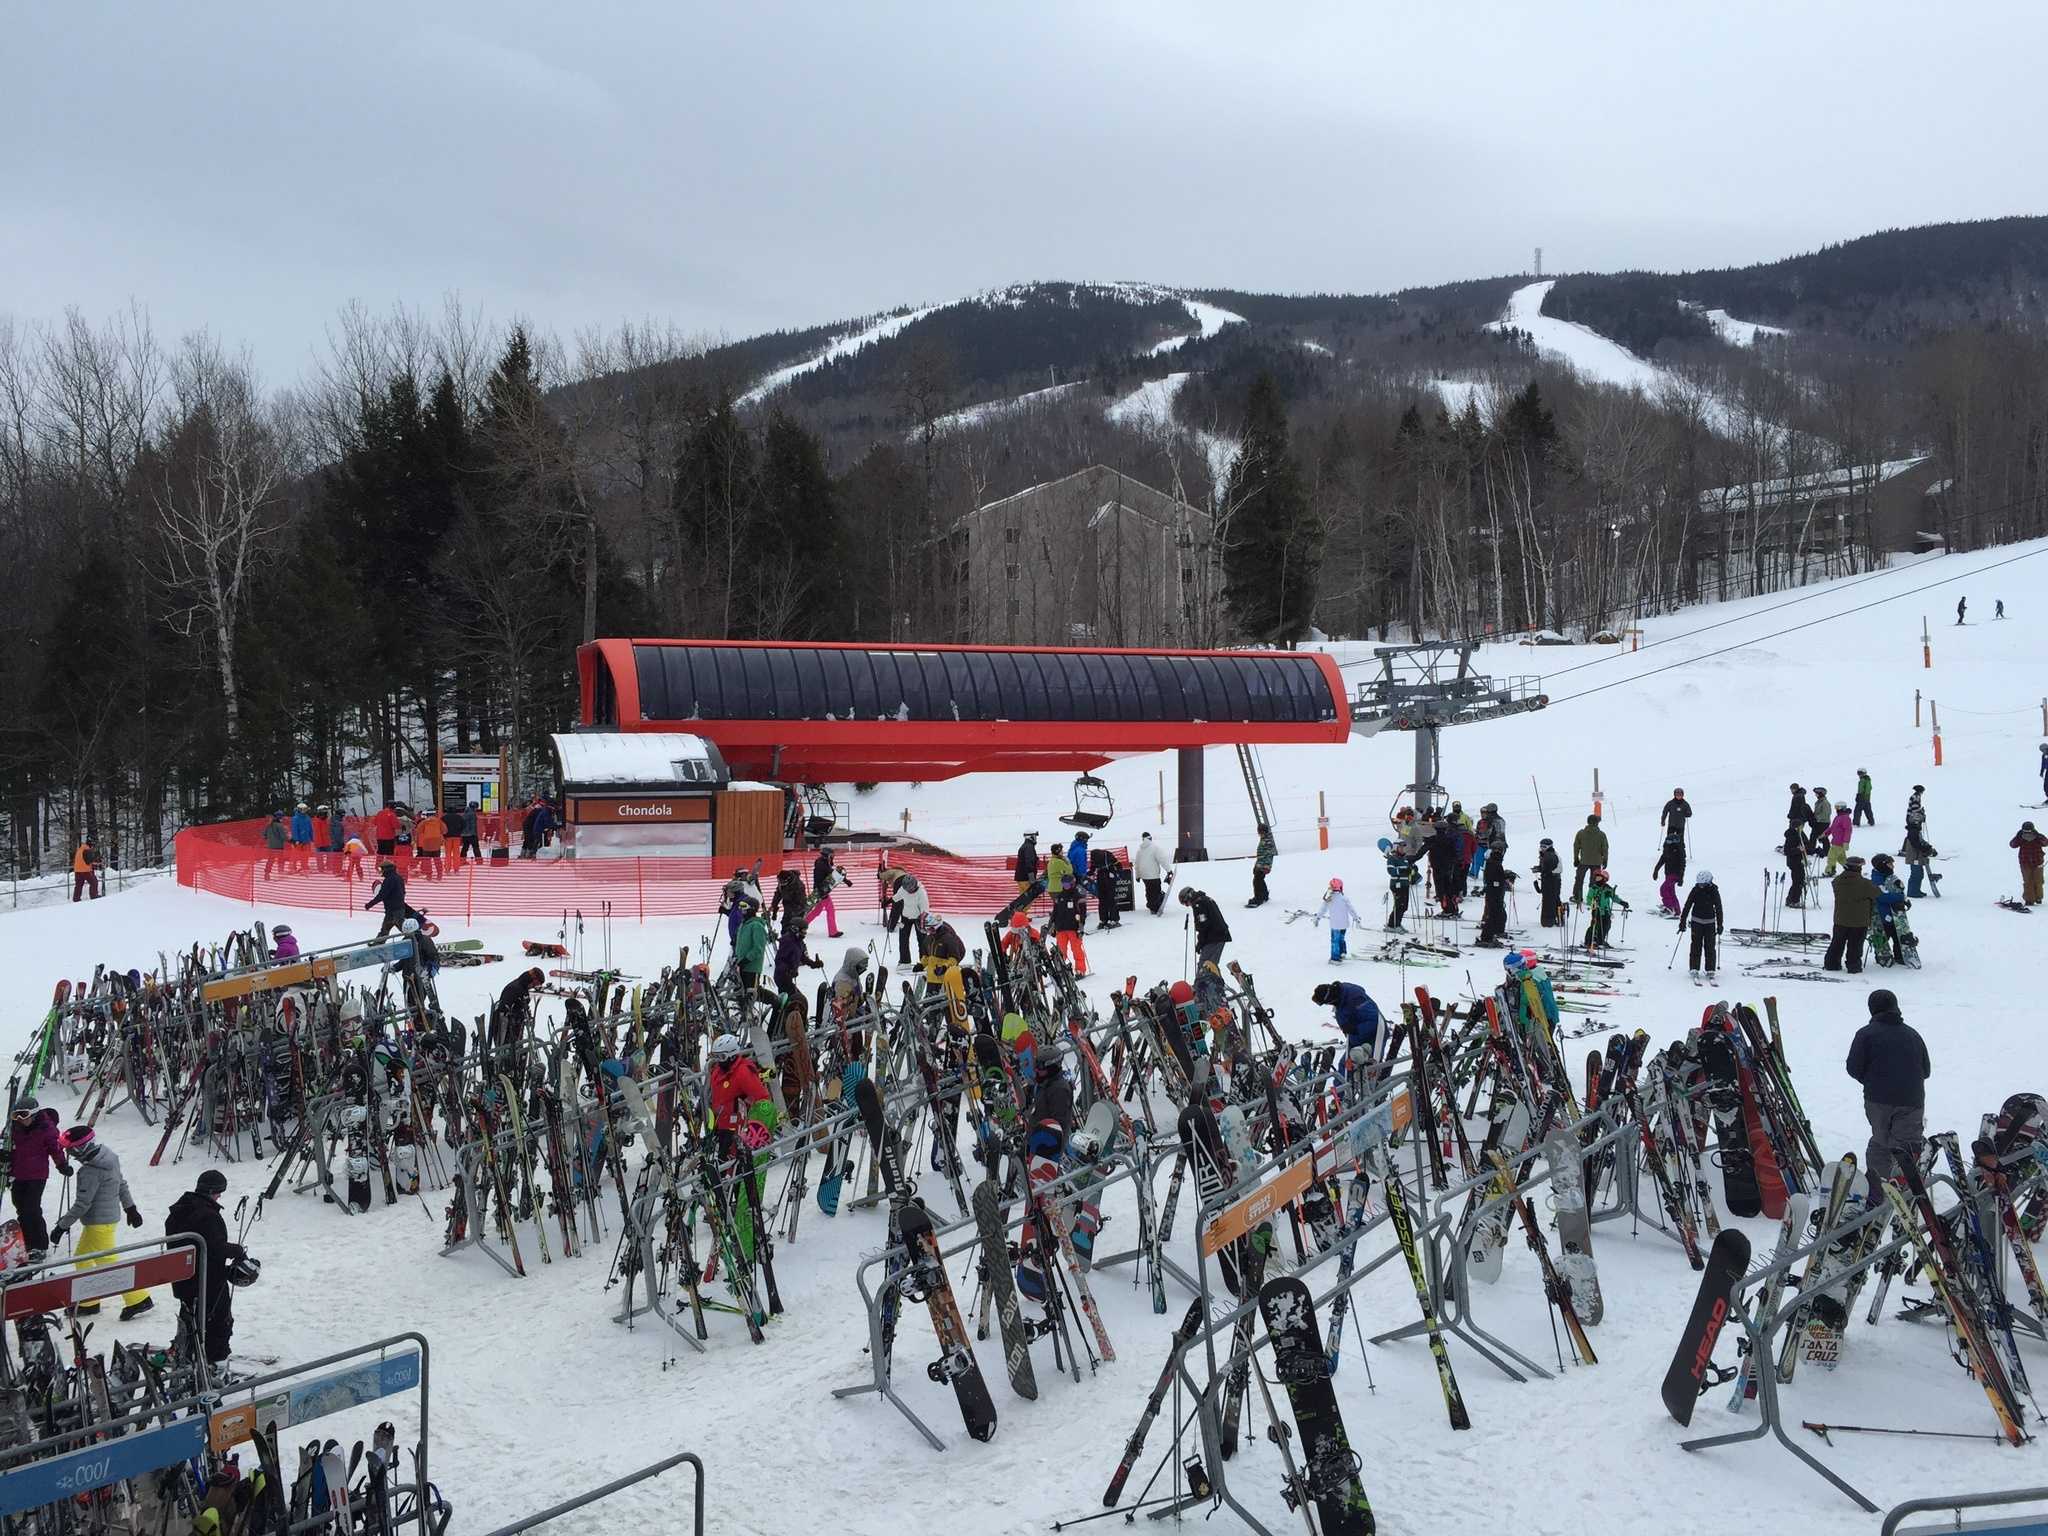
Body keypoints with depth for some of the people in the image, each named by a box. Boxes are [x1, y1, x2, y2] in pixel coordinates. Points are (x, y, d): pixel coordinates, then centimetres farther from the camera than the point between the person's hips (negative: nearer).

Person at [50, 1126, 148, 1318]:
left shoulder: (91, 1172, -26)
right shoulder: (109, 1157, 2)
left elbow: (82, 1204, -23)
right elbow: (121, 1184, 13)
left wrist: (62, 1225, -14)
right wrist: (130, 1208, 24)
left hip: (99, 1222, -10)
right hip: (110, 1215, 10)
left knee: (108, 1263, -2)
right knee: (81, 1258, 20)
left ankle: (137, 1299, 2)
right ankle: (88, 1302, 29)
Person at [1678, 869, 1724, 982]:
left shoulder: (1714, 892, -5)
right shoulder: (1695, 890, -6)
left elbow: (1718, 909, 1)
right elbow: (1687, 906, -1)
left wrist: (1720, 925, 1)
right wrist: (1683, 921, -1)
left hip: (1710, 922, 0)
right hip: (1696, 921, 0)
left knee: (1710, 947, 0)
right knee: (1696, 946, -3)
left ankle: (1710, 971, 7)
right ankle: (1694, 970, 1)